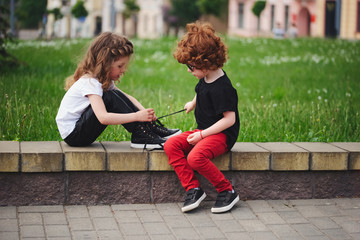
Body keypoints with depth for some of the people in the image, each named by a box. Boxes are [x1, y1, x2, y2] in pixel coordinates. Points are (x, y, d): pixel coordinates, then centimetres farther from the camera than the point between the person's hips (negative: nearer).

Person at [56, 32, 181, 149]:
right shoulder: (89, 82, -23)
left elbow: (127, 98, 8)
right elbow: (103, 117, -35)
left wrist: (144, 112, -12)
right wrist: (137, 116, -36)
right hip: (72, 134, -9)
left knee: (117, 96, -5)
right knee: (111, 98, -25)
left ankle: (151, 128, -7)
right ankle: (140, 136, -21)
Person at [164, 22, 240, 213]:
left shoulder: (222, 88, -22)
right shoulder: (206, 79, 7)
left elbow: (230, 119, -23)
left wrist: (202, 135, -23)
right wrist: (193, 103, 49)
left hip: (222, 135, -10)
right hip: (204, 131, 10)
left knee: (195, 157, -34)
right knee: (170, 145, -9)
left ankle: (227, 191, -16)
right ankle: (193, 189, -12)